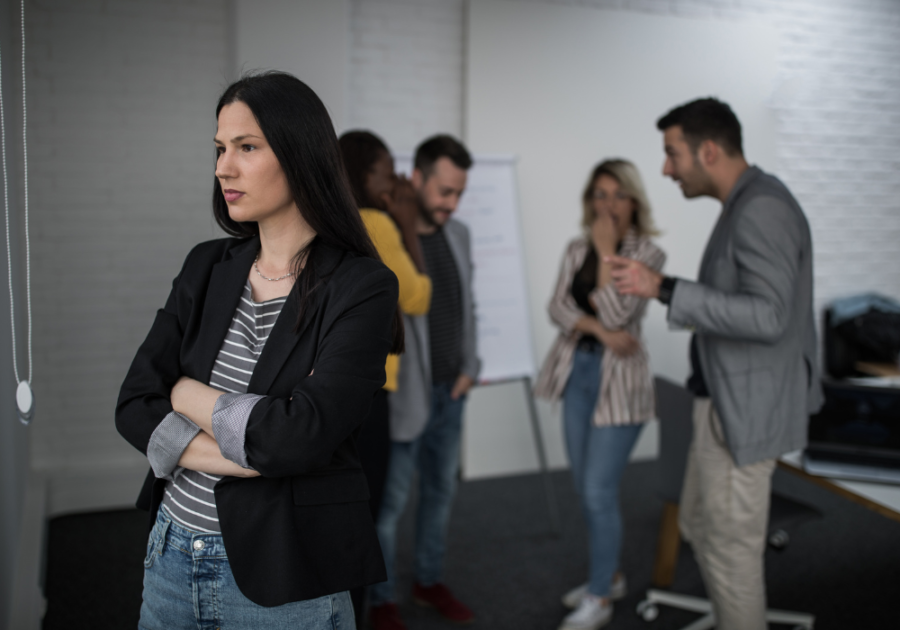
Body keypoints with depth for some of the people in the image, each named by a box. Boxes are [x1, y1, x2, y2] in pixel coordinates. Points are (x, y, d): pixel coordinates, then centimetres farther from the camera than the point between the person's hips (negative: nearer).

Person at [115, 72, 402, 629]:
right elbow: (134, 406, -3)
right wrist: (250, 456, -17)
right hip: (171, 554, 5)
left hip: (282, 582, -5)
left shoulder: (362, 287, -14)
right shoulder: (207, 267, 3)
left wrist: (189, 395, -8)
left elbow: (300, 436, -24)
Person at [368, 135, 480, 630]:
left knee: (440, 492, 19)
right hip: (402, 396, -7)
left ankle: (429, 580, 38)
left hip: (450, 393, 7)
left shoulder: (458, 234, 6)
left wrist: (469, 367, 9)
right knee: (389, 502, 6)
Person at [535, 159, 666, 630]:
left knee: (599, 491, -5)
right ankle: (608, 576, 32)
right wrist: (600, 330, -17)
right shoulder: (577, 249, 6)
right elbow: (557, 307, -2)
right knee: (585, 487, 13)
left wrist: (607, 252, -16)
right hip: (576, 371, 6)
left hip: (618, 379, -5)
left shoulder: (647, 254, -8)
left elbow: (617, 314, -19)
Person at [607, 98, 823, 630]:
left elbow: (768, 317, -29)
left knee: (731, 550, 4)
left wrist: (663, 288, -29)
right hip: (732, 401, 10)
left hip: (744, 412, -10)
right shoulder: (751, 207, 11)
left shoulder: (763, 210, -22)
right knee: (700, 526, 21)